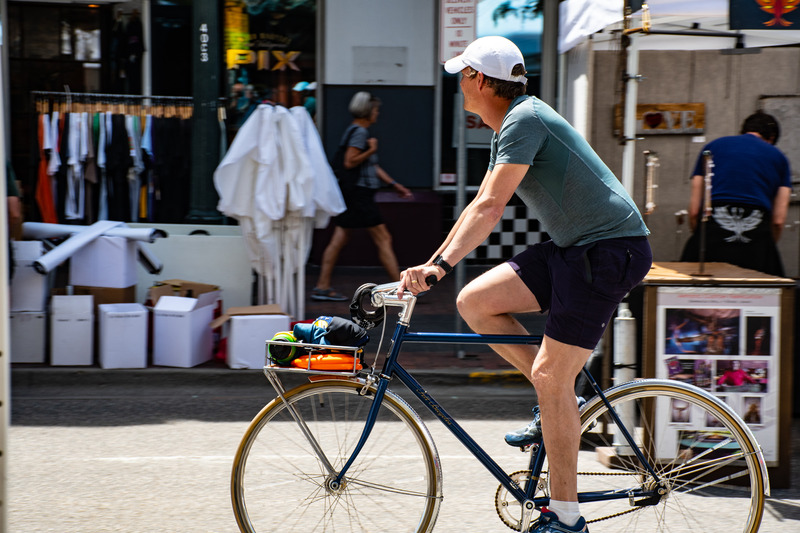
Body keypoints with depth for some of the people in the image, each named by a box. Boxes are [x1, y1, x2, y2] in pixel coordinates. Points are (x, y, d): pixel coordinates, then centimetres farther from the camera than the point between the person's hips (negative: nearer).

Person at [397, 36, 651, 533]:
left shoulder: (525, 120, -16)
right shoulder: (511, 125, 15)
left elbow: (490, 207, -26)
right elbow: (481, 205, 20)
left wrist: (440, 265, -31)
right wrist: (430, 265, 18)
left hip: (610, 249, -10)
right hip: (572, 247, 10)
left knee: (551, 377, -11)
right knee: (474, 301, 0)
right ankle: (561, 404, 9)